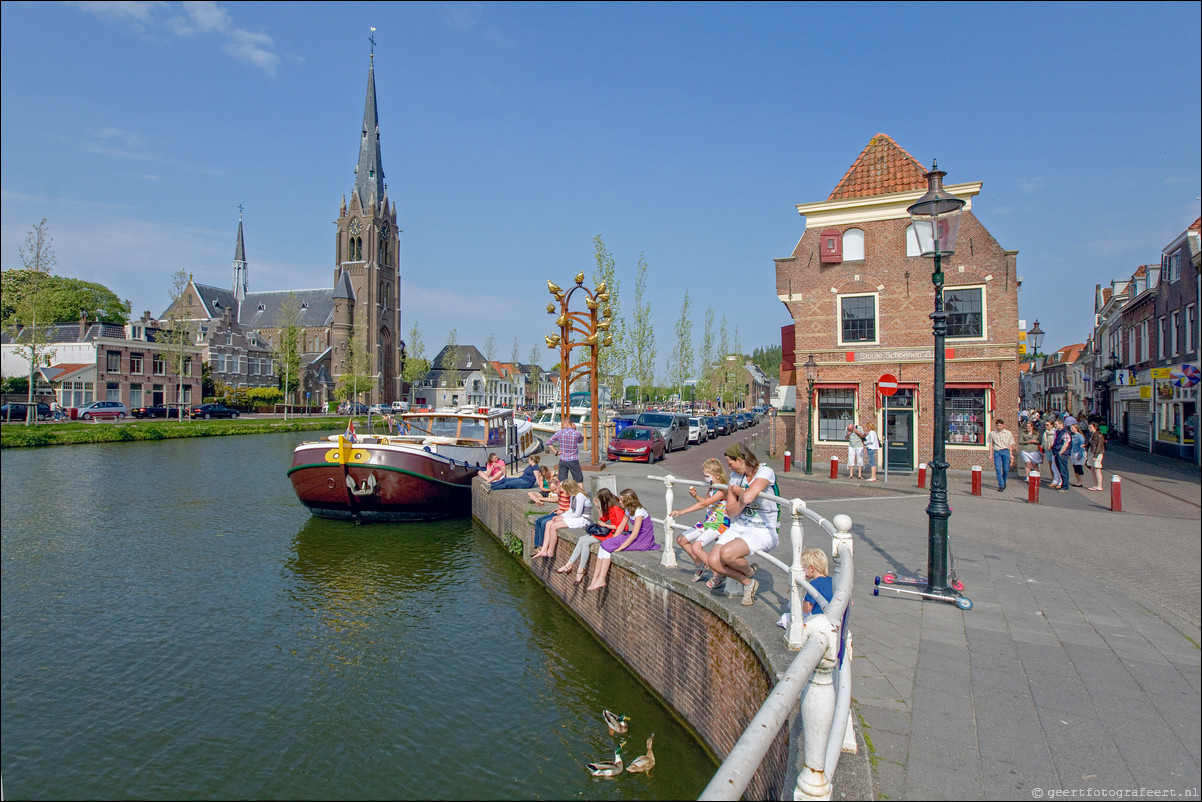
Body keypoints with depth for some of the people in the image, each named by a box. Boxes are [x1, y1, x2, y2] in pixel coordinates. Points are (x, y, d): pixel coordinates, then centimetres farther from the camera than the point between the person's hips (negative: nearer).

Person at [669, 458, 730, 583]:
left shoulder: (722, 491, -20)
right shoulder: (711, 489, 9)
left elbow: (704, 504, -30)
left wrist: (682, 511, -34)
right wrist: (696, 496, 7)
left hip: (719, 525, -10)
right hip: (708, 523, 10)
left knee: (696, 547, -27)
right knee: (681, 539, 8)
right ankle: (701, 566, 18)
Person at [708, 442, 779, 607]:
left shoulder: (765, 472, -13)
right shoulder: (736, 476, 7)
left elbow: (747, 497, -30)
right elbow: (731, 511, 5)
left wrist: (739, 491, -9)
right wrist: (743, 500, -12)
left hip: (762, 530, -7)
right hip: (739, 526, 7)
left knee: (726, 553, -31)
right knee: (714, 561, -16)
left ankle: (749, 571, 5)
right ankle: (748, 583, 11)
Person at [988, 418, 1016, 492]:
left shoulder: (1008, 433, 10)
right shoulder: (992, 433, 9)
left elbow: (1010, 444, 12)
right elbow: (991, 444, 12)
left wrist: (1011, 454, 6)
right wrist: (990, 454, 5)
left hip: (1006, 451, 0)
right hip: (997, 452, 0)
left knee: (1006, 469, 2)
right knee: (998, 469, -8)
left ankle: (1004, 483, 24)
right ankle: (1001, 485, -7)